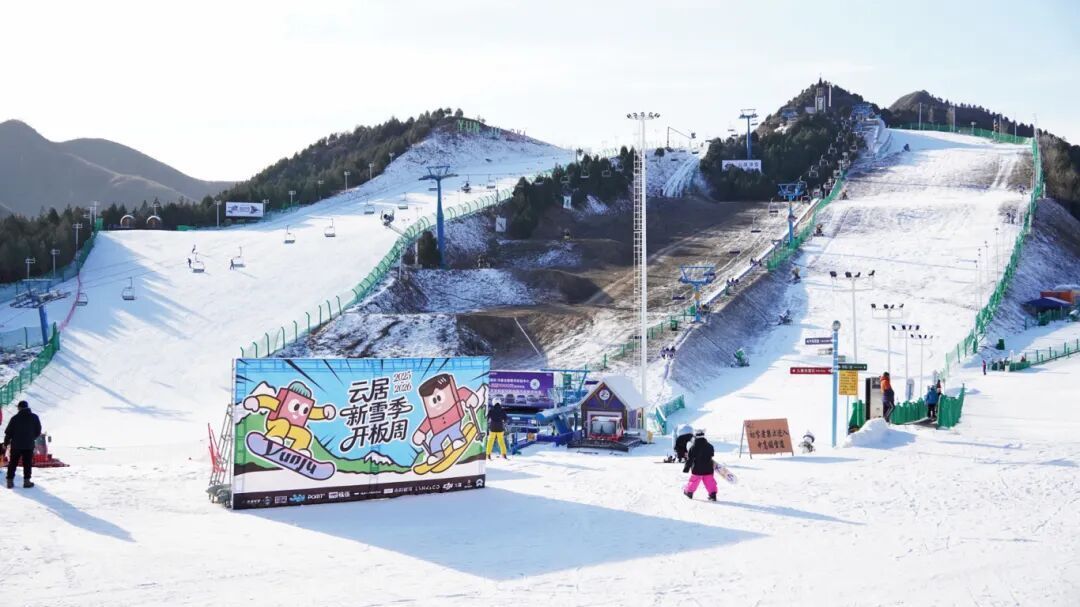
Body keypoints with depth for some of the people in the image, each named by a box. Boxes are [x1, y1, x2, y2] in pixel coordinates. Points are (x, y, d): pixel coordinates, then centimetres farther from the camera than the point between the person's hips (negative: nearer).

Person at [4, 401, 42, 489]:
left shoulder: (15, 418, -7)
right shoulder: (34, 417, -1)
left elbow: (8, 432, -3)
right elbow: (38, 431, 5)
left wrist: (6, 443, 9)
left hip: (16, 445, 0)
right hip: (29, 445, 0)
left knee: (12, 463, 9)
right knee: (27, 463, 6)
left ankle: (10, 481, 8)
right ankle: (26, 481, 2)